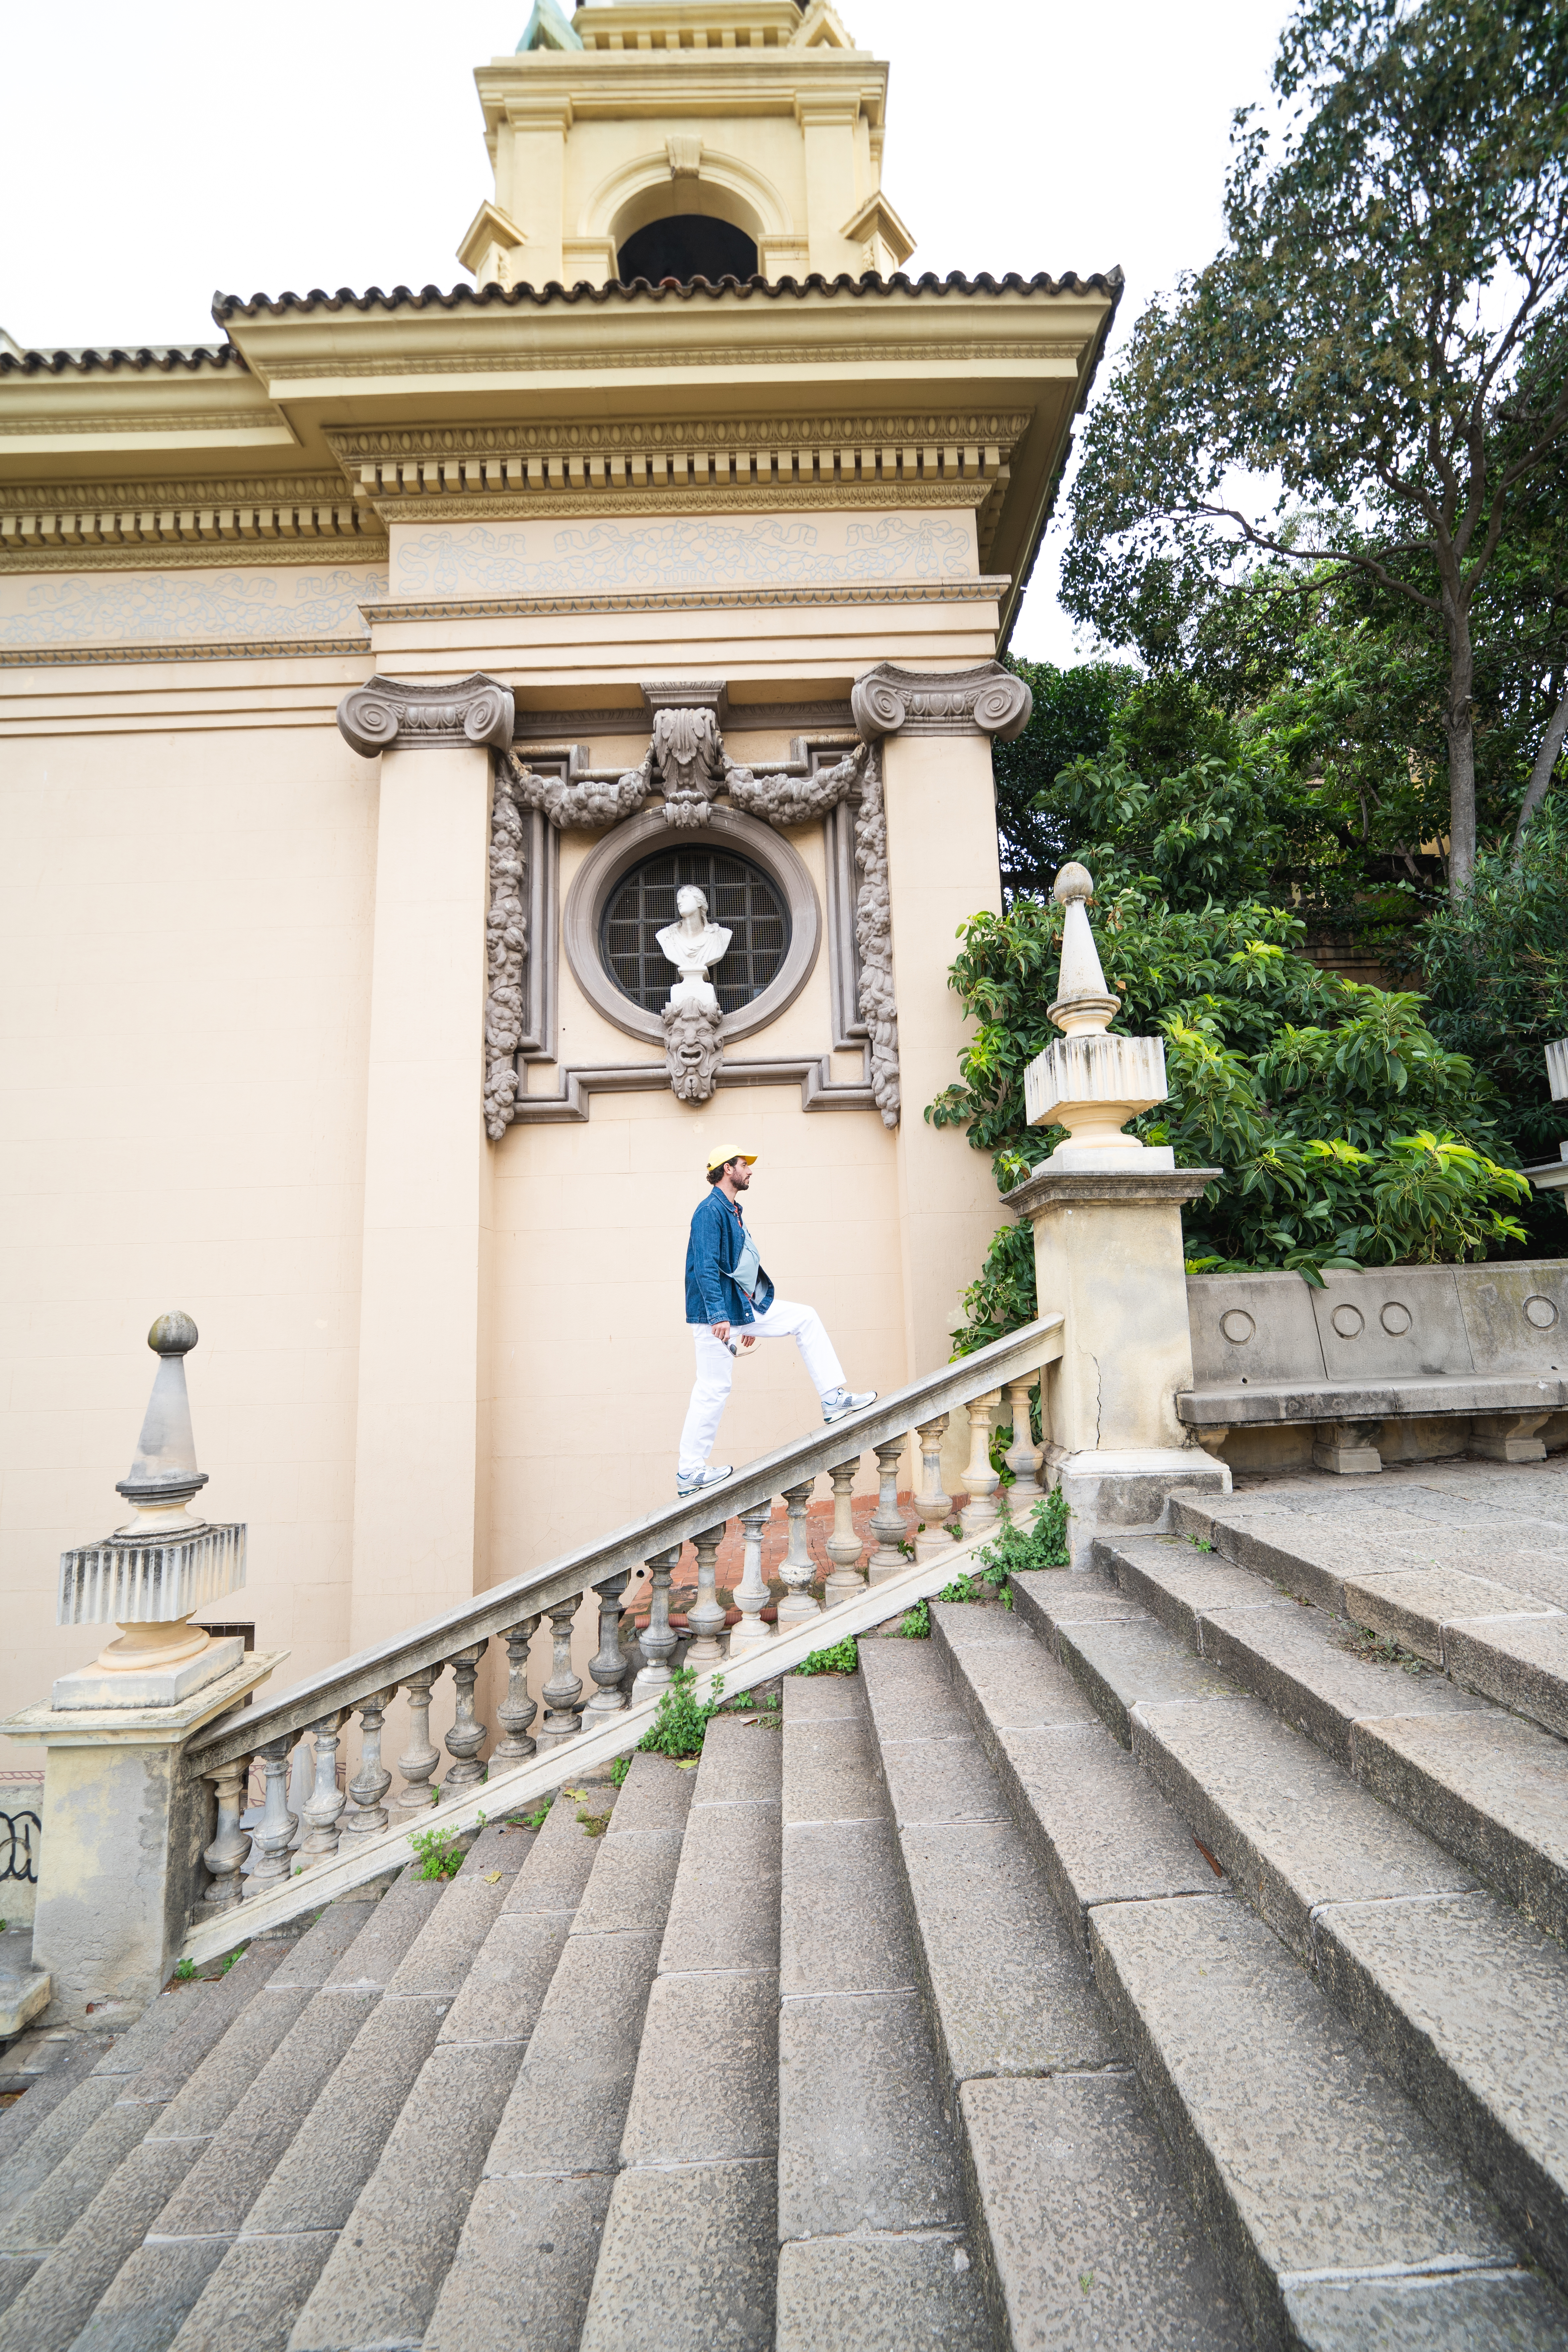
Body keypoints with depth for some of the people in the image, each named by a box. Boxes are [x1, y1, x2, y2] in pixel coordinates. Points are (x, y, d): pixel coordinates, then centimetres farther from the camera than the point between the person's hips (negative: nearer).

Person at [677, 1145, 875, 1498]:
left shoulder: (733, 1212, 18)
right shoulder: (710, 1211, -13)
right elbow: (706, 1267, -22)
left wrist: (749, 1321, 24)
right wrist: (718, 1316, -29)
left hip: (746, 1308, 10)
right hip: (718, 1311, -10)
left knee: (806, 1319, 7)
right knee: (714, 1389, -6)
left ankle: (833, 1399, 5)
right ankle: (689, 1473, 3)